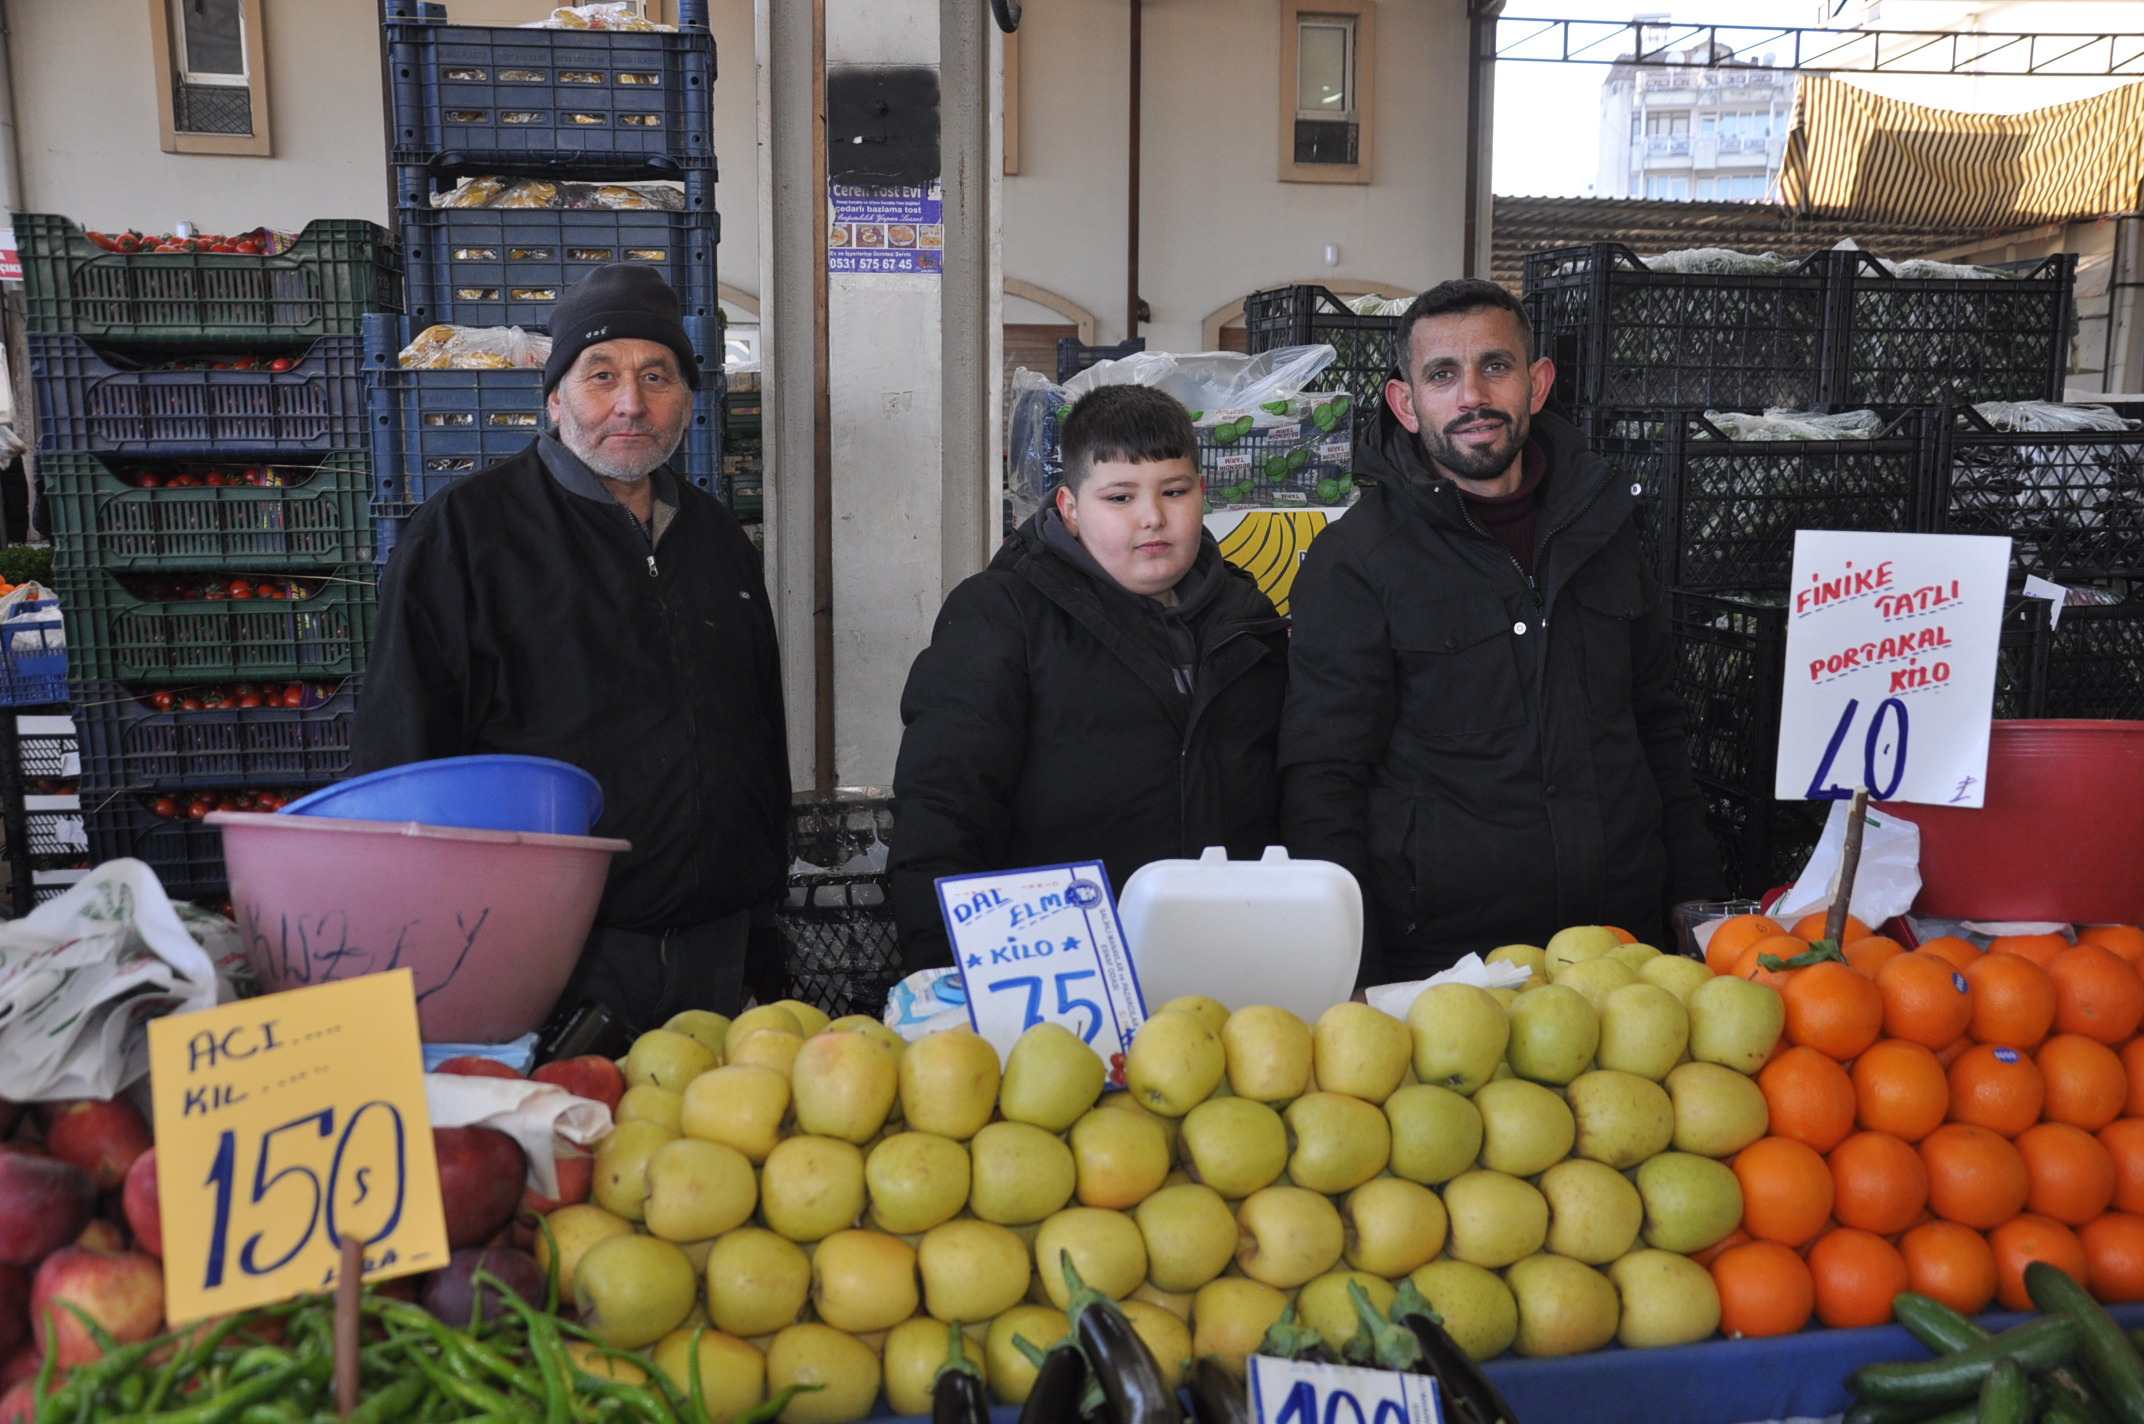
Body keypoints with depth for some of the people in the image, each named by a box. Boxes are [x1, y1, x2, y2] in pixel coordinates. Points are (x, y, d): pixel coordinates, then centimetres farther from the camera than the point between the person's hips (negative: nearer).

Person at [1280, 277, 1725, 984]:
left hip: (1624, 937, 5)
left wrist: (1701, 900, 11)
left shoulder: (1602, 526, 9)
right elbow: (1321, 787, -10)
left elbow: (1657, 729, 17)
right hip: (1438, 958, -4)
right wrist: (1357, 985, -17)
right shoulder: (1353, 561, -8)